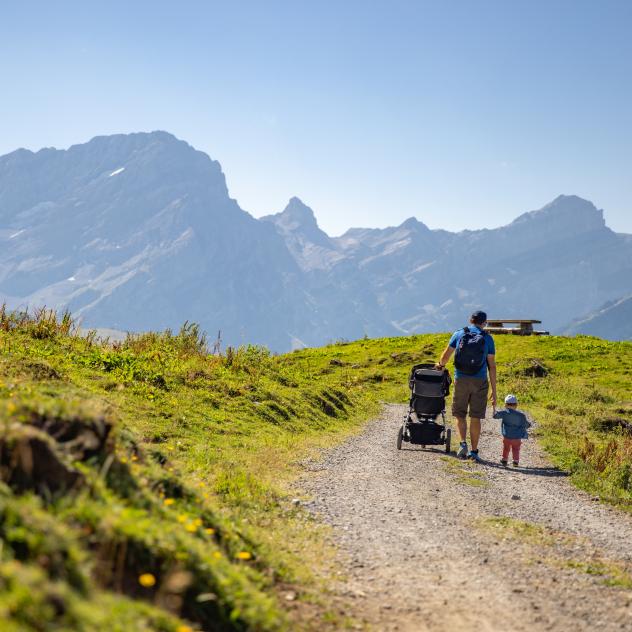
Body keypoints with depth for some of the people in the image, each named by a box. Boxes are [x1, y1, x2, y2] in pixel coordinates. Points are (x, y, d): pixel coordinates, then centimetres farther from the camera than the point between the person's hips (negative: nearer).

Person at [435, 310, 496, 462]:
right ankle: (474, 451, 10)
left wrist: (441, 365, 32)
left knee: (460, 415, 12)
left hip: (461, 380, 0)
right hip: (480, 382, 0)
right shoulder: (488, 339, 2)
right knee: (475, 418, 8)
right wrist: (494, 391, 2)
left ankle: (463, 443, -9)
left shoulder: (459, 334, 3)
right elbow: (491, 365, -1)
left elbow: (446, 355, 8)